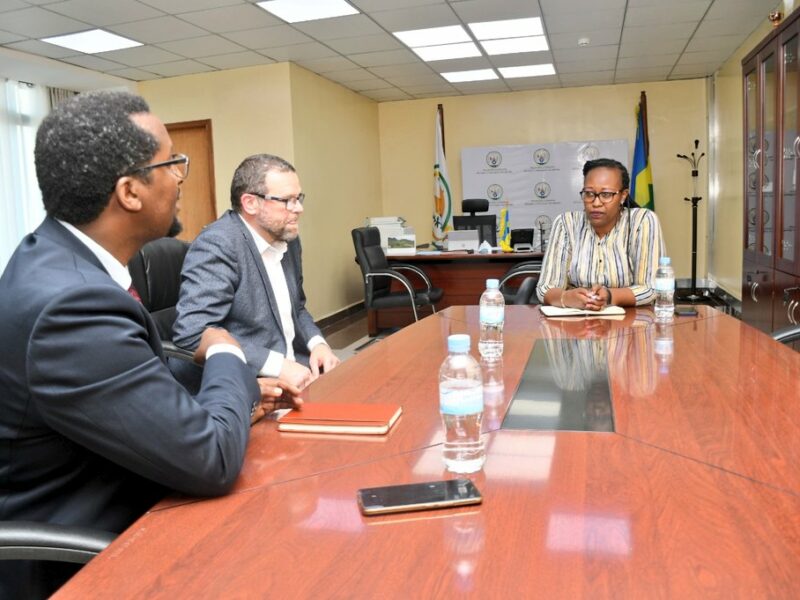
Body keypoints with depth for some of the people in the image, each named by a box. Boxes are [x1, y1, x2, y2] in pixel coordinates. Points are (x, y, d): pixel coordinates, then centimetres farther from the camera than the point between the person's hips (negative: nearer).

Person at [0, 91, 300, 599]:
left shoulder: (59, 256, -2)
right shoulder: (67, 304, -31)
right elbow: (210, 460, -28)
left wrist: (234, 394, -2)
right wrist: (227, 358, -11)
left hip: (107, 512, 8)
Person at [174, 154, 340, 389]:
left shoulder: (288, 238, 9)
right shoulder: (217, 245, -15)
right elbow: (193, 333, -23)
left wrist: (317, 343, 0)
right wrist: (278, 366, -23)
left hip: (296, 371, 8)